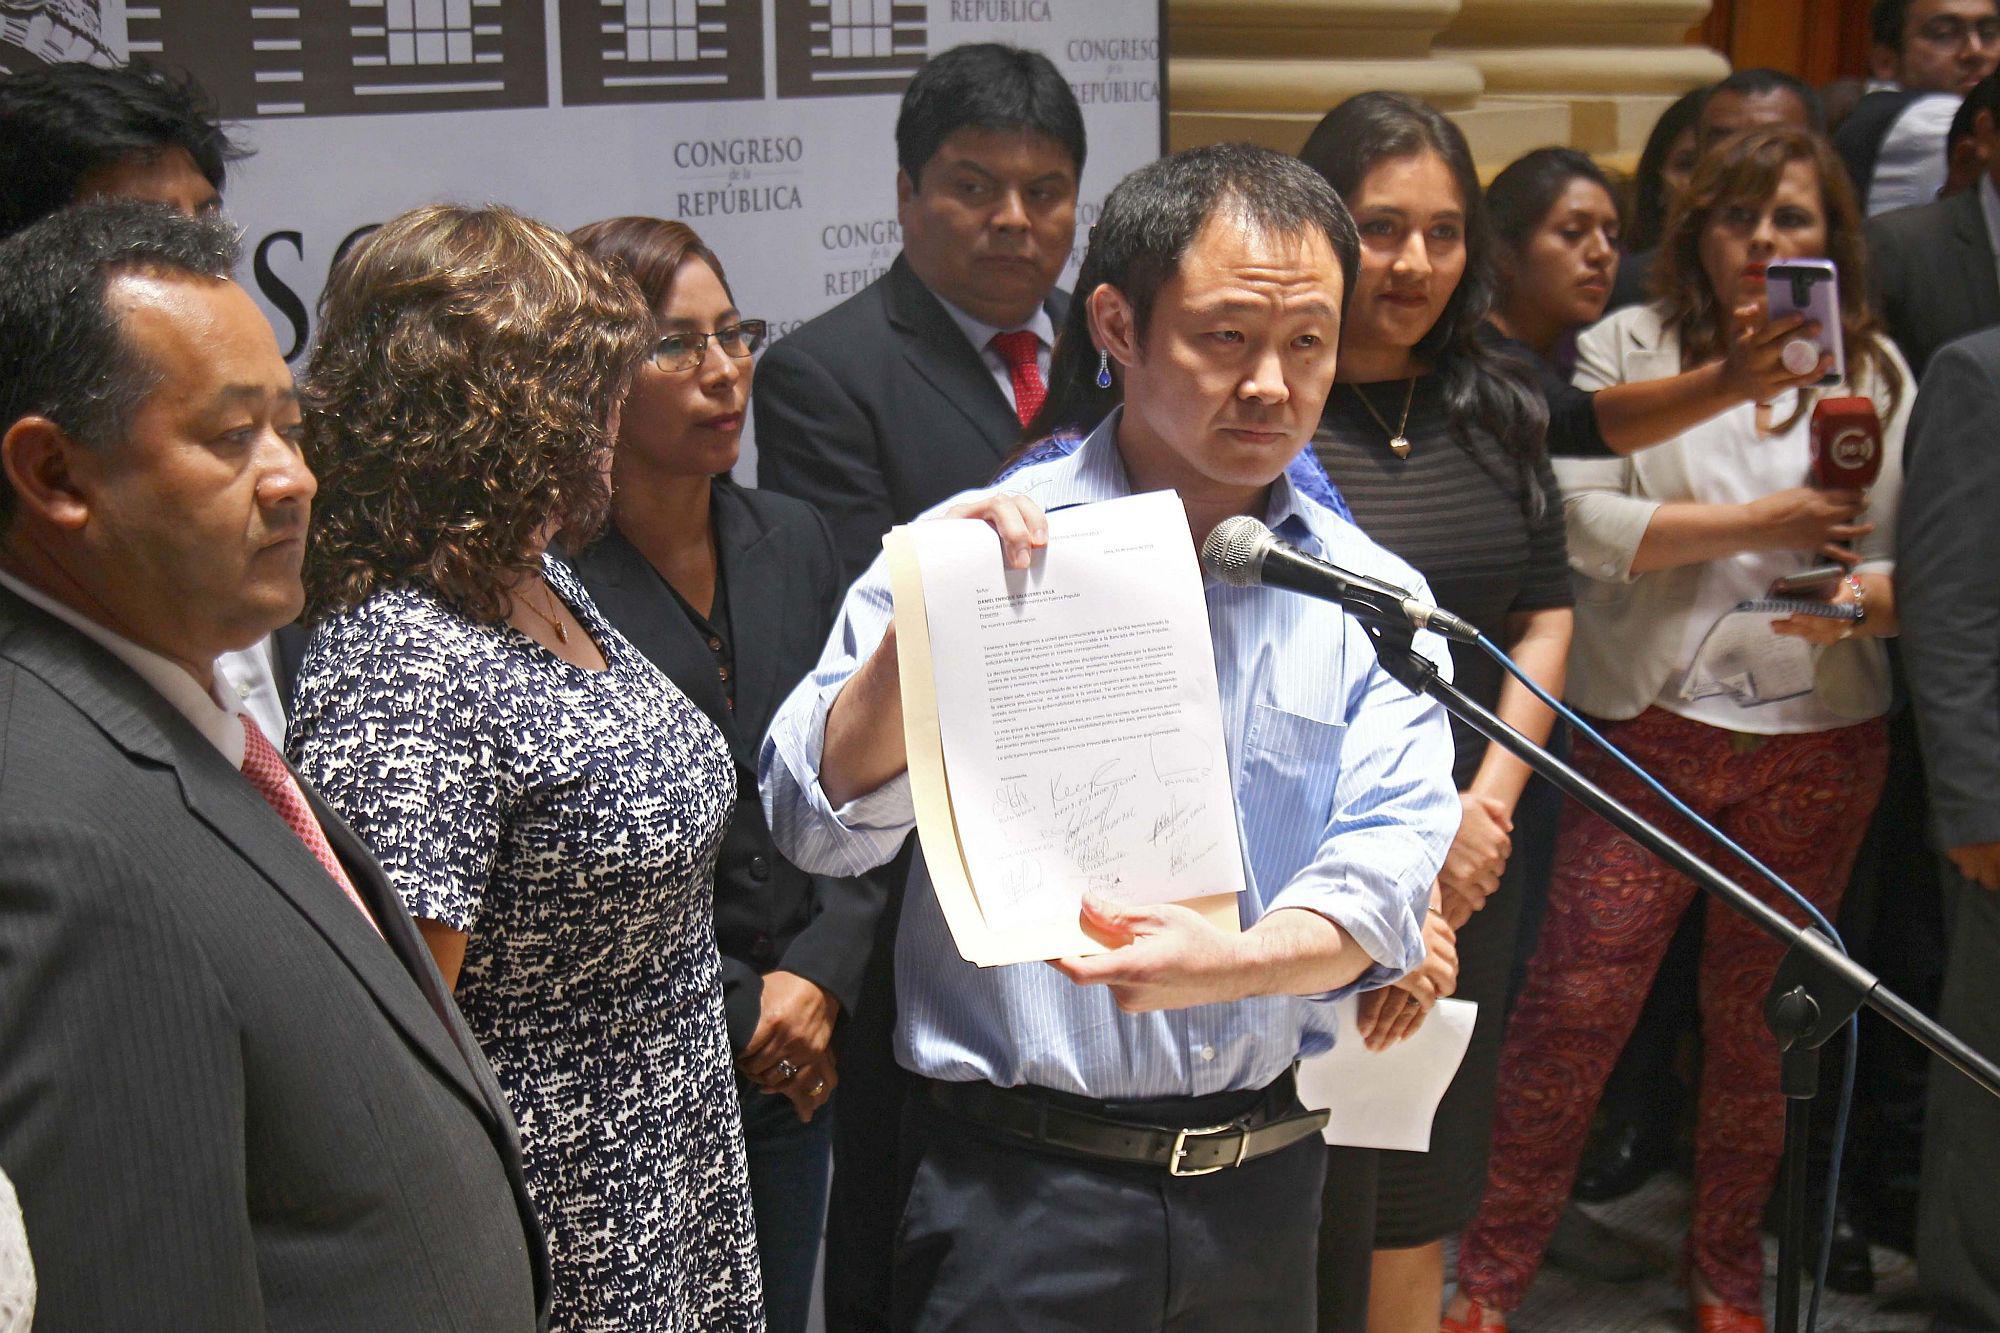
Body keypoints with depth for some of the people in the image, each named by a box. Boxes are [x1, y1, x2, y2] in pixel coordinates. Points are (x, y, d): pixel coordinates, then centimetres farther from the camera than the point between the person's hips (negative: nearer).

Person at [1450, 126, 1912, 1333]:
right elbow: (1579, 518, -10)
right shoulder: (1630, 349, 3)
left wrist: (1862, 600, -15)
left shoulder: (1876, 372, 11)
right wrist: (1754, 525, -13)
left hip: (1818, 747, 2)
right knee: (1574, 1005, -5)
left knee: (1763, 1019, 11)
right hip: (1653, 732, -2)